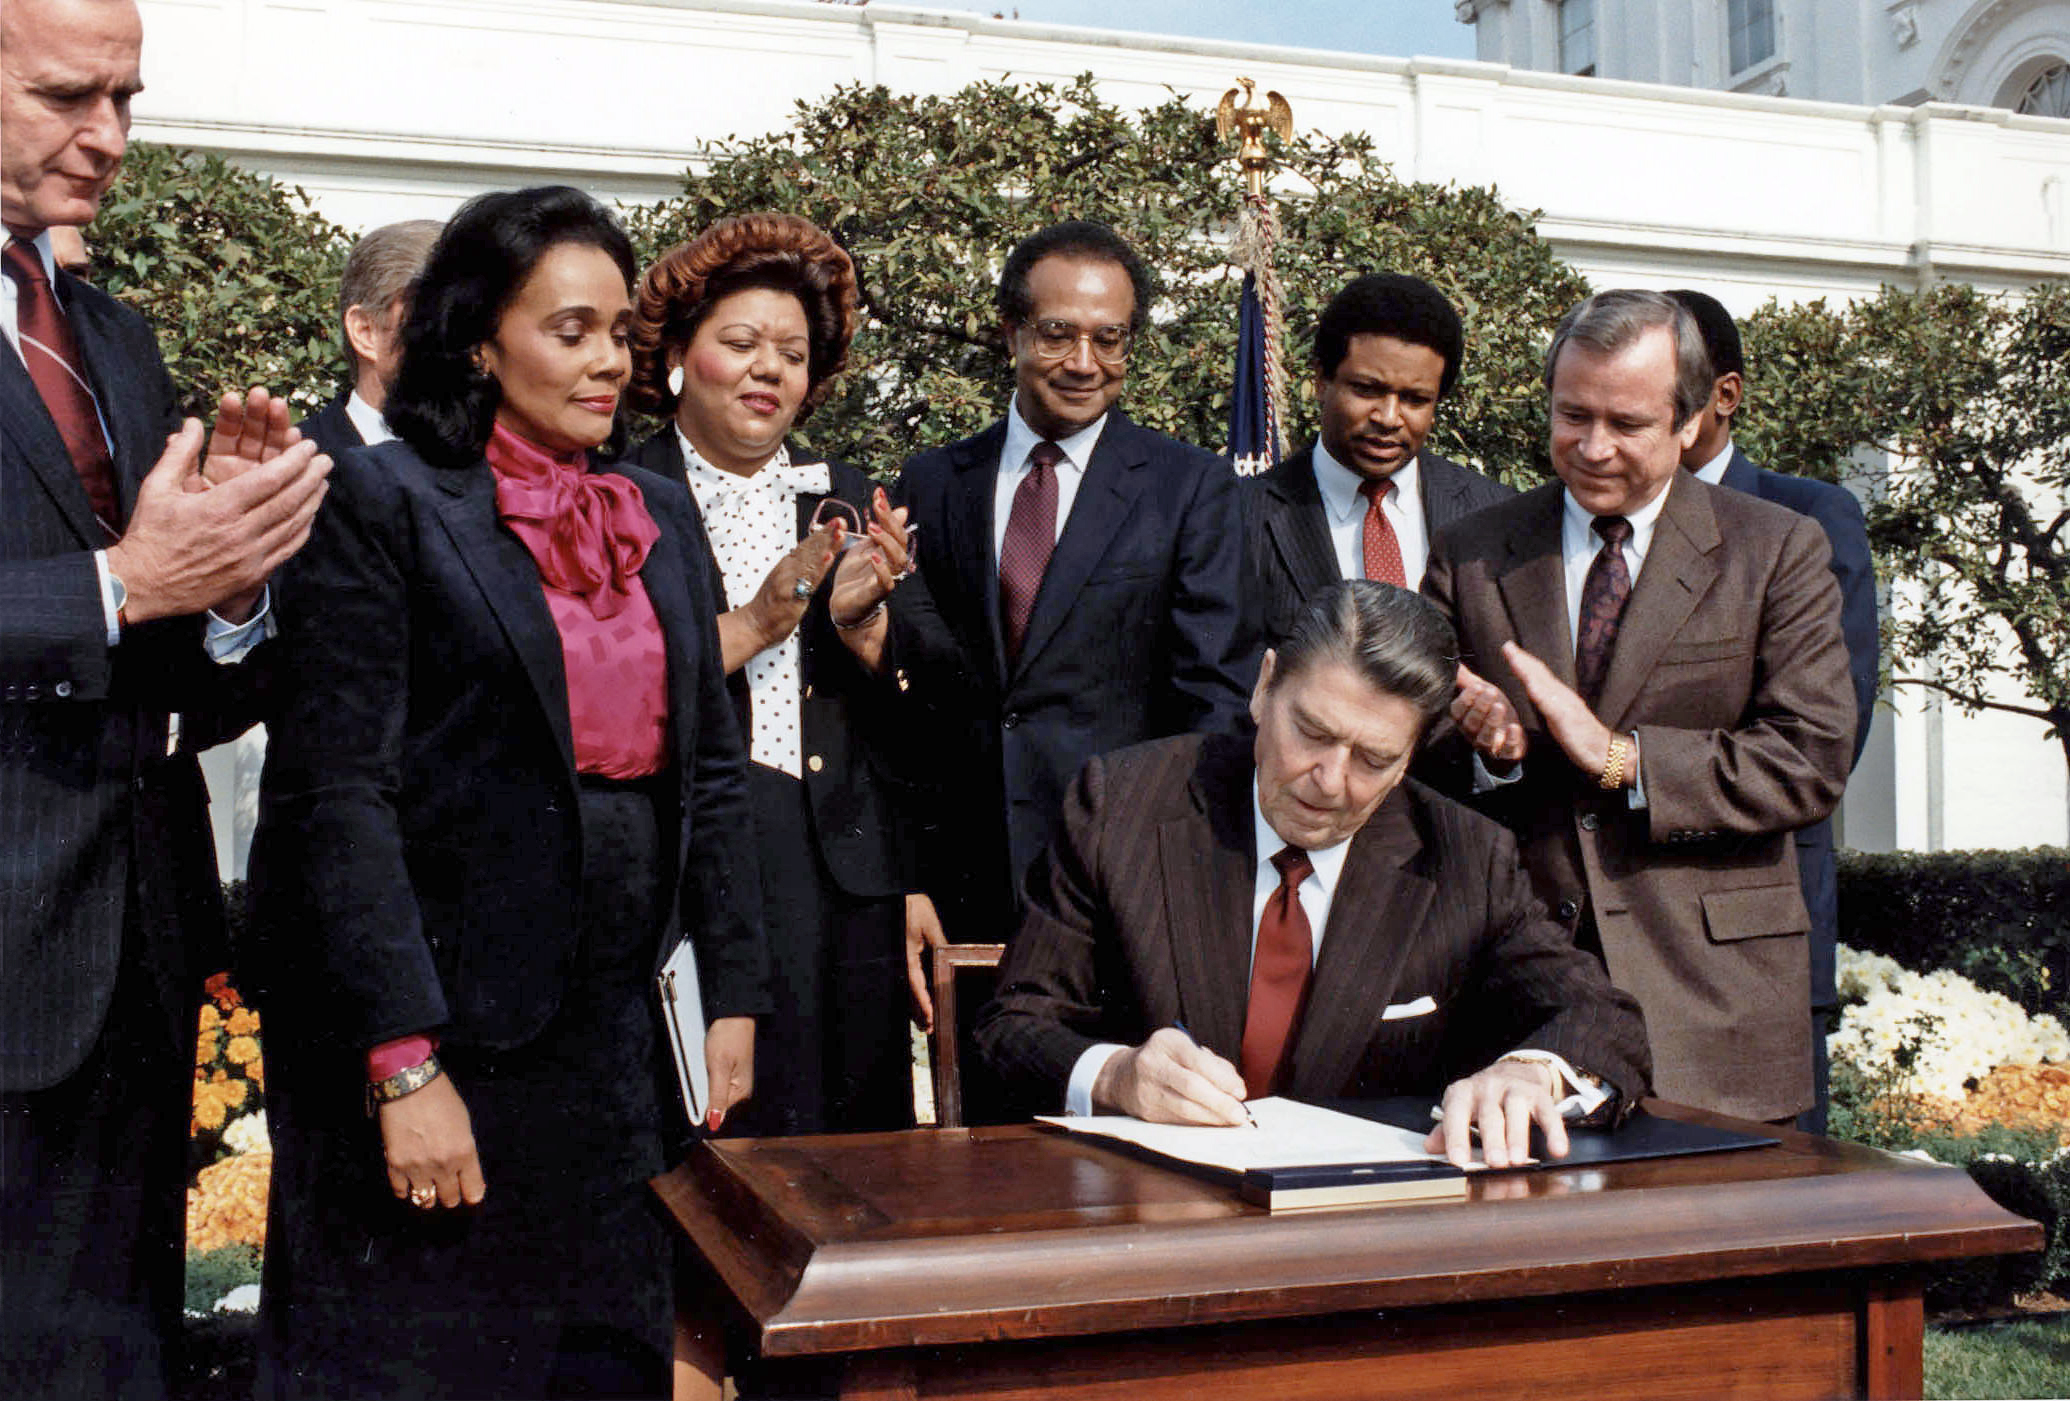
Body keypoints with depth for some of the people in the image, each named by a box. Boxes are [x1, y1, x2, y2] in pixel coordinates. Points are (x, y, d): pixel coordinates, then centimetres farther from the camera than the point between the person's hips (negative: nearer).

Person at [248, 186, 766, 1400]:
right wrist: (406, 1063, -19)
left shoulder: (659, 515, 11)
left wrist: (736, 992, 7)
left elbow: (713, 766, 13)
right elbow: (341, 790, -14)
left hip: (617, 1029, 5)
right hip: (442, 1023, -5)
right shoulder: (389, 502, -7)